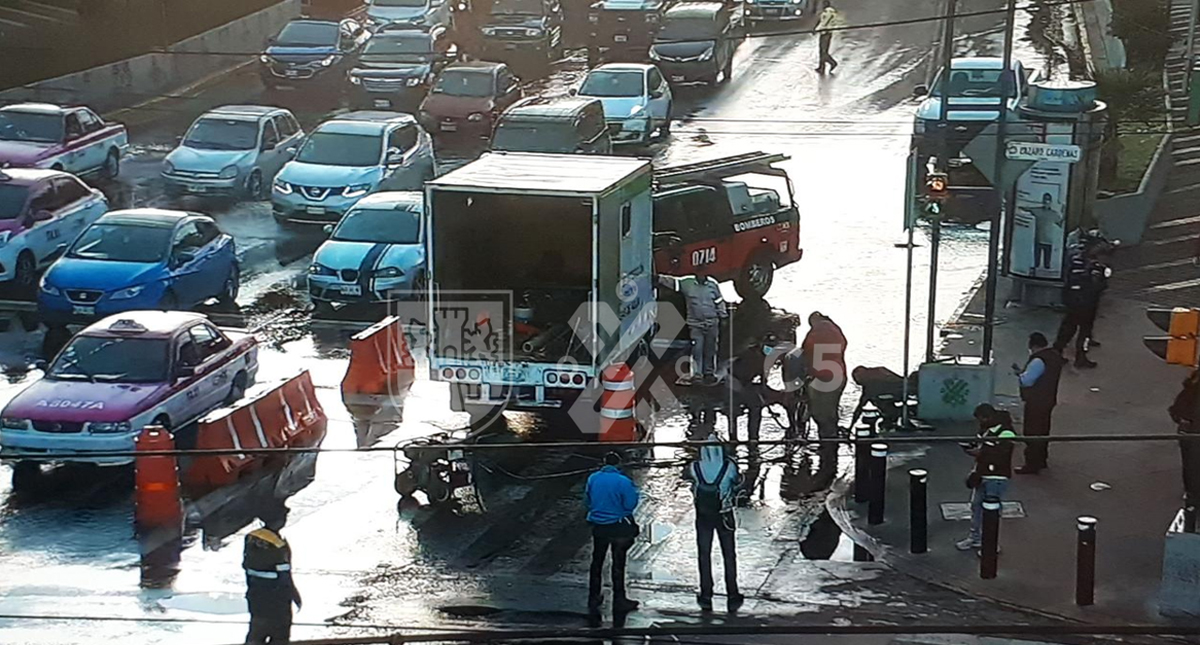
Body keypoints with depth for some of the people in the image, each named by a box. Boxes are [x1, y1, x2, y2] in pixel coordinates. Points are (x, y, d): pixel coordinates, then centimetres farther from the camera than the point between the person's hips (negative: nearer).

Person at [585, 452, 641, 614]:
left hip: (598, 526, 4)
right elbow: (630, 504, -15)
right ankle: (619, 602, 12)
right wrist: (634, 490, 1)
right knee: (618, 565, 6)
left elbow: (587, 500, 5)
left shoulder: (593, 478, -4)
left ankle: (593, 598, 25)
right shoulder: (623, 481, -18)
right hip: (618, 528, -4)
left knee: (597, 563, 18)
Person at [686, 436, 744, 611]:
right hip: (724, 516, -1)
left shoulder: (695, 467, -14)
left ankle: (706, 598, 15)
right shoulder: (729, 466, -17)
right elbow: (736, 485, -4)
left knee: (704, 555, 13)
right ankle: (732, 598, 14)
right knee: (729, 556, 11)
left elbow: (686, 475, 7)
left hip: (703, 516, 1)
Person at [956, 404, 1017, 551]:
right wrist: (972, 448, 1)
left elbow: (1001, 457, -25)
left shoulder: (1005, 433, -20)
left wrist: (981, 453, -24)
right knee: (976, 505, 16)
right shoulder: (986, 428, 8)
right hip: (981, 474, 9)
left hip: (996, 478, -9)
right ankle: (975, 537, 30)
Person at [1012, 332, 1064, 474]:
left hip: (1036, 402, -10)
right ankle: (1041, 459, 33)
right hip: (1048, 399, 10)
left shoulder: (1038, 361, -26)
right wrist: (1023, 372, 7)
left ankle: (1032, 465, 2)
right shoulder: (1055, 356, 5)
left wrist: (1019, 373, -3)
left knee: (1032, 433, -2)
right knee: (1043, 431, 21)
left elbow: (1026, 380, -24)